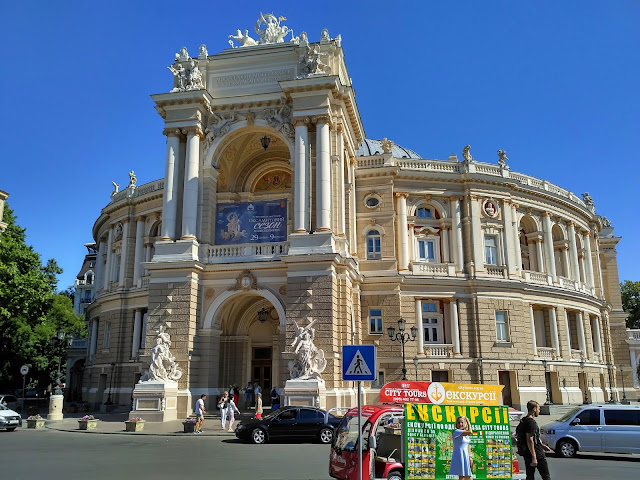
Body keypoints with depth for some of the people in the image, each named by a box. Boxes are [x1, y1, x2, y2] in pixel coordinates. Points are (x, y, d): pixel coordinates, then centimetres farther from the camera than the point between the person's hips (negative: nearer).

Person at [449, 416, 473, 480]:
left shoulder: (466, 434, 14)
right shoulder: (456, 431, -13)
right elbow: (470, 432, -23)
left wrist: (470, 457, 11)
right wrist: (469, 422, -11)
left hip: (466, 457, 8)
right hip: (459, 457, -8)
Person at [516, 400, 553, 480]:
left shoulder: (524, 421, 14)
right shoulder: (531, 422, -18)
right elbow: (530, 440, -23)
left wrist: (542, 445, 28)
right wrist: (534, 457, -23)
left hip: (527, 454, 9)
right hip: (537, 455, -9)